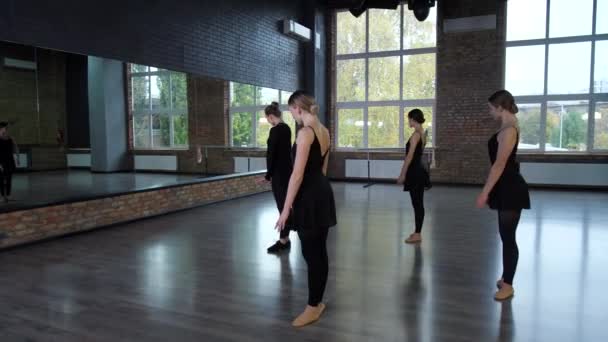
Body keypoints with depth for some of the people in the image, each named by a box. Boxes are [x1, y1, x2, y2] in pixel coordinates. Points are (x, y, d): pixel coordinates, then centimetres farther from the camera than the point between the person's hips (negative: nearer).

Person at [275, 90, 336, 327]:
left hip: (309, 196, -10)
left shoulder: (305, 132, -18)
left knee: (311, 253, 2)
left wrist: (286, 208, -16)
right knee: (319, 251, 16)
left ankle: (313, 307, 15)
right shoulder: (324, 131, 11)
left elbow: (298, 174, -21)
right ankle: (318, 301, 28)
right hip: (323, 191, 10)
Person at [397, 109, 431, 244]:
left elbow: (410, 156, -18)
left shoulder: (416, 134, -15)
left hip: (414, 172, -10)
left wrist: (402, 174, -15)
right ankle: (417, 232, 22)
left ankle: (417, 234, 4)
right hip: (419, 171, 10)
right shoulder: (422, 133, 13)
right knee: (418, 203, 13)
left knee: (417, 204, -3)